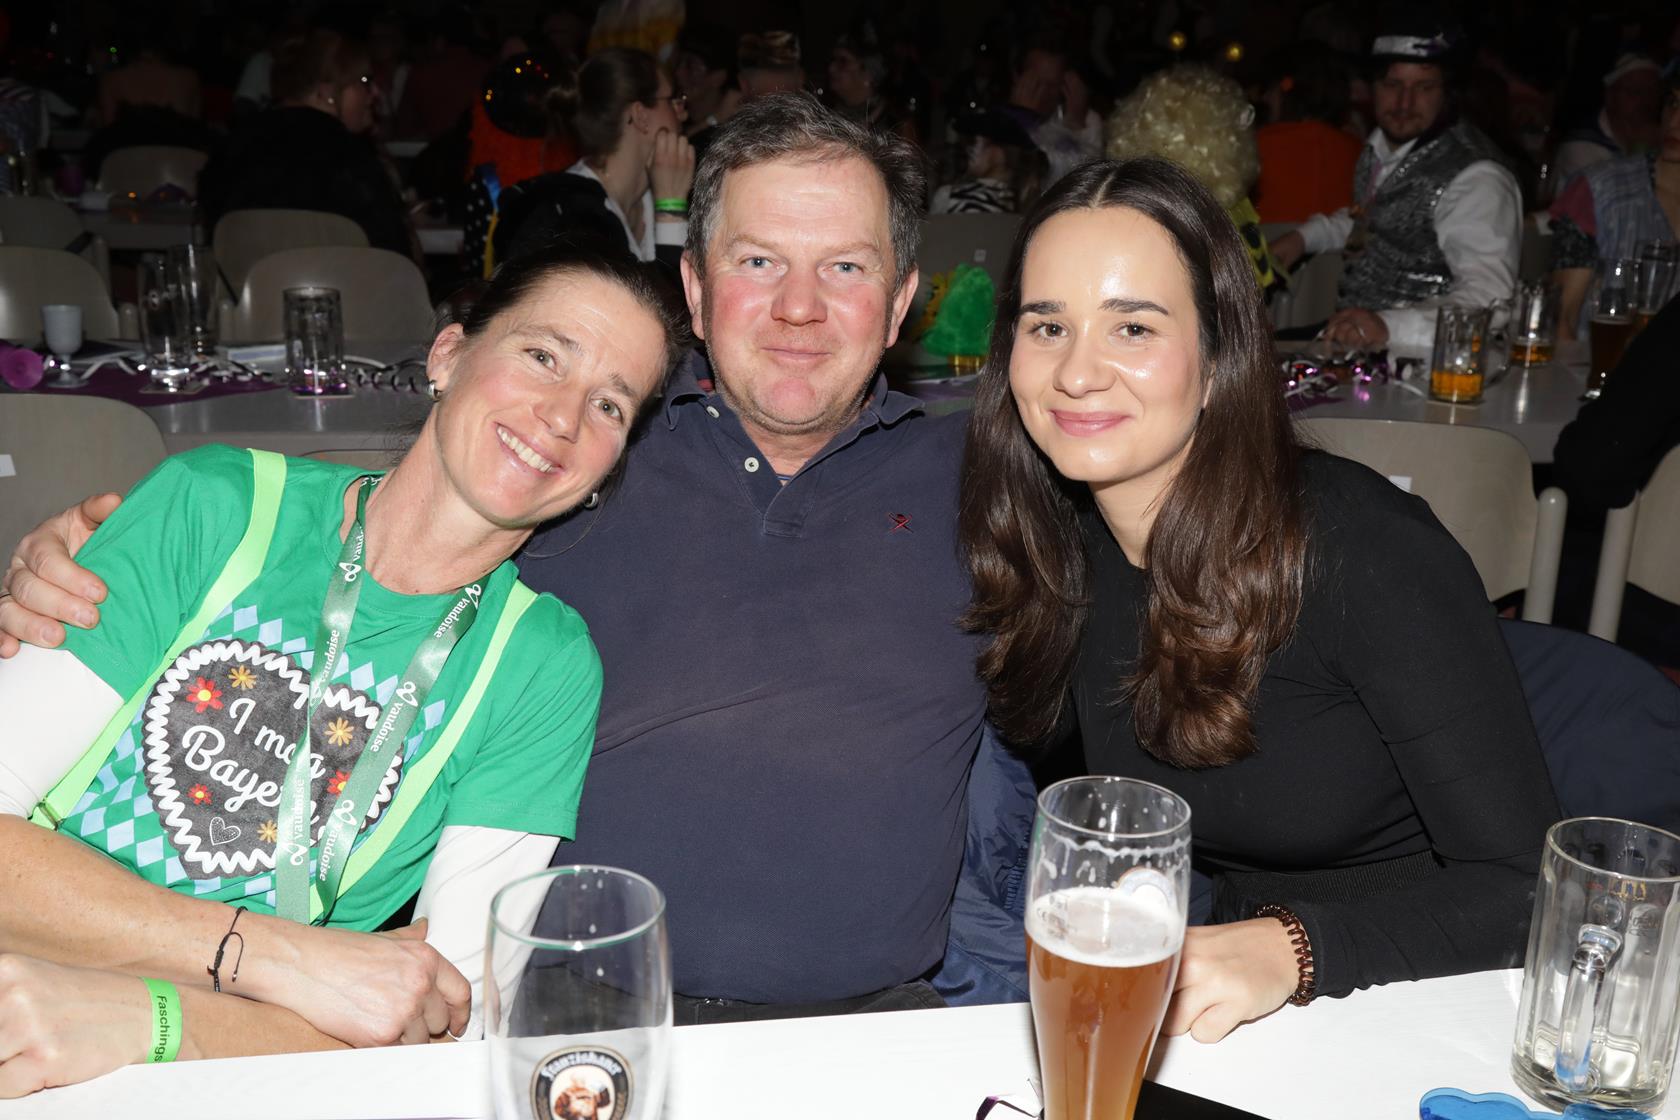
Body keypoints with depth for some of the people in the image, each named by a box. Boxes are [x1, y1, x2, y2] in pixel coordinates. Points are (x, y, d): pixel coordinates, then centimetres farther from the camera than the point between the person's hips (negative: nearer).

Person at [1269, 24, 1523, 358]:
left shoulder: (1476, 179, -19)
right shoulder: (1381, 144, 7)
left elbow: (1488, 296, -30)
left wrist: (1389, 326, -45)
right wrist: (1306, 235, 14)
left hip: (1416, 354, -8)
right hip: (1353, 339, 8)